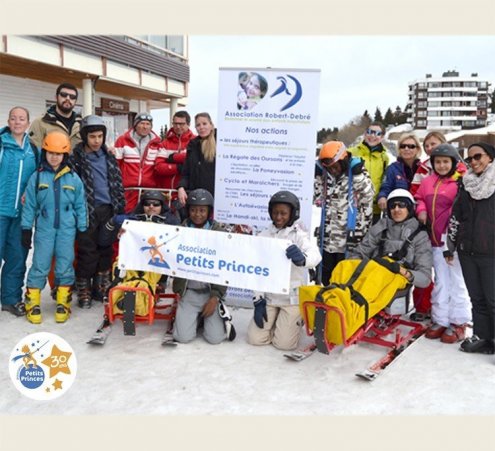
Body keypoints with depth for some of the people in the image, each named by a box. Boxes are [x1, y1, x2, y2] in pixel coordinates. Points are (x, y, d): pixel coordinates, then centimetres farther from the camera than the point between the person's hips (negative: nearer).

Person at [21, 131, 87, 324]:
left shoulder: (73, 179, 3)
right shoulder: (36, 177, 1)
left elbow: (80, 206, 6)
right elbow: (29, 205, 3)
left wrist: (82, 230, 5)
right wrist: (26, 229, 1)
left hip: (67, 230, 1)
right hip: (44, 229, -1)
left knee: (65, 267, 6)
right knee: (39, 267, 3)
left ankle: (63, 304, 18)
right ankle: (32, 303, 13)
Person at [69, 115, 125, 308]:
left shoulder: (109, 157, 11)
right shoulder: (76, 158, -3)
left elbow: (117, 184, 13)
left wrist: (121, 209, 9)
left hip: (108, 210, 4)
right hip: (88, 211, -4)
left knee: (106, 250, 10)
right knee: (87, 252, -2)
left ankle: (101, 288, 23)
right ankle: (83, 291, 11)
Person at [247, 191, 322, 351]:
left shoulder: (298, 235, -10)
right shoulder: (264, 236, 0)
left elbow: (315, 255, -30)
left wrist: (302, 258, -54)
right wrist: (258, 300, -2)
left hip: (292, 298, -3)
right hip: (268, 297, 3)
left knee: (284, 343, -8)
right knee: (255, 338, -2)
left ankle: (297, 320, 24)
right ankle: (276, 320, 28)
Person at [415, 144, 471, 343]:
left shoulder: (460, 182, -11)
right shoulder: (427, 182, 8)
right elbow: (419, 198, 21)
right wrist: (421, 209, 0)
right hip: (436, 240, 6)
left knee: (456, 282, 4)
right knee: (440, 282, 15)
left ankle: (458, 324, 16)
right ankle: (440, 320, 26)